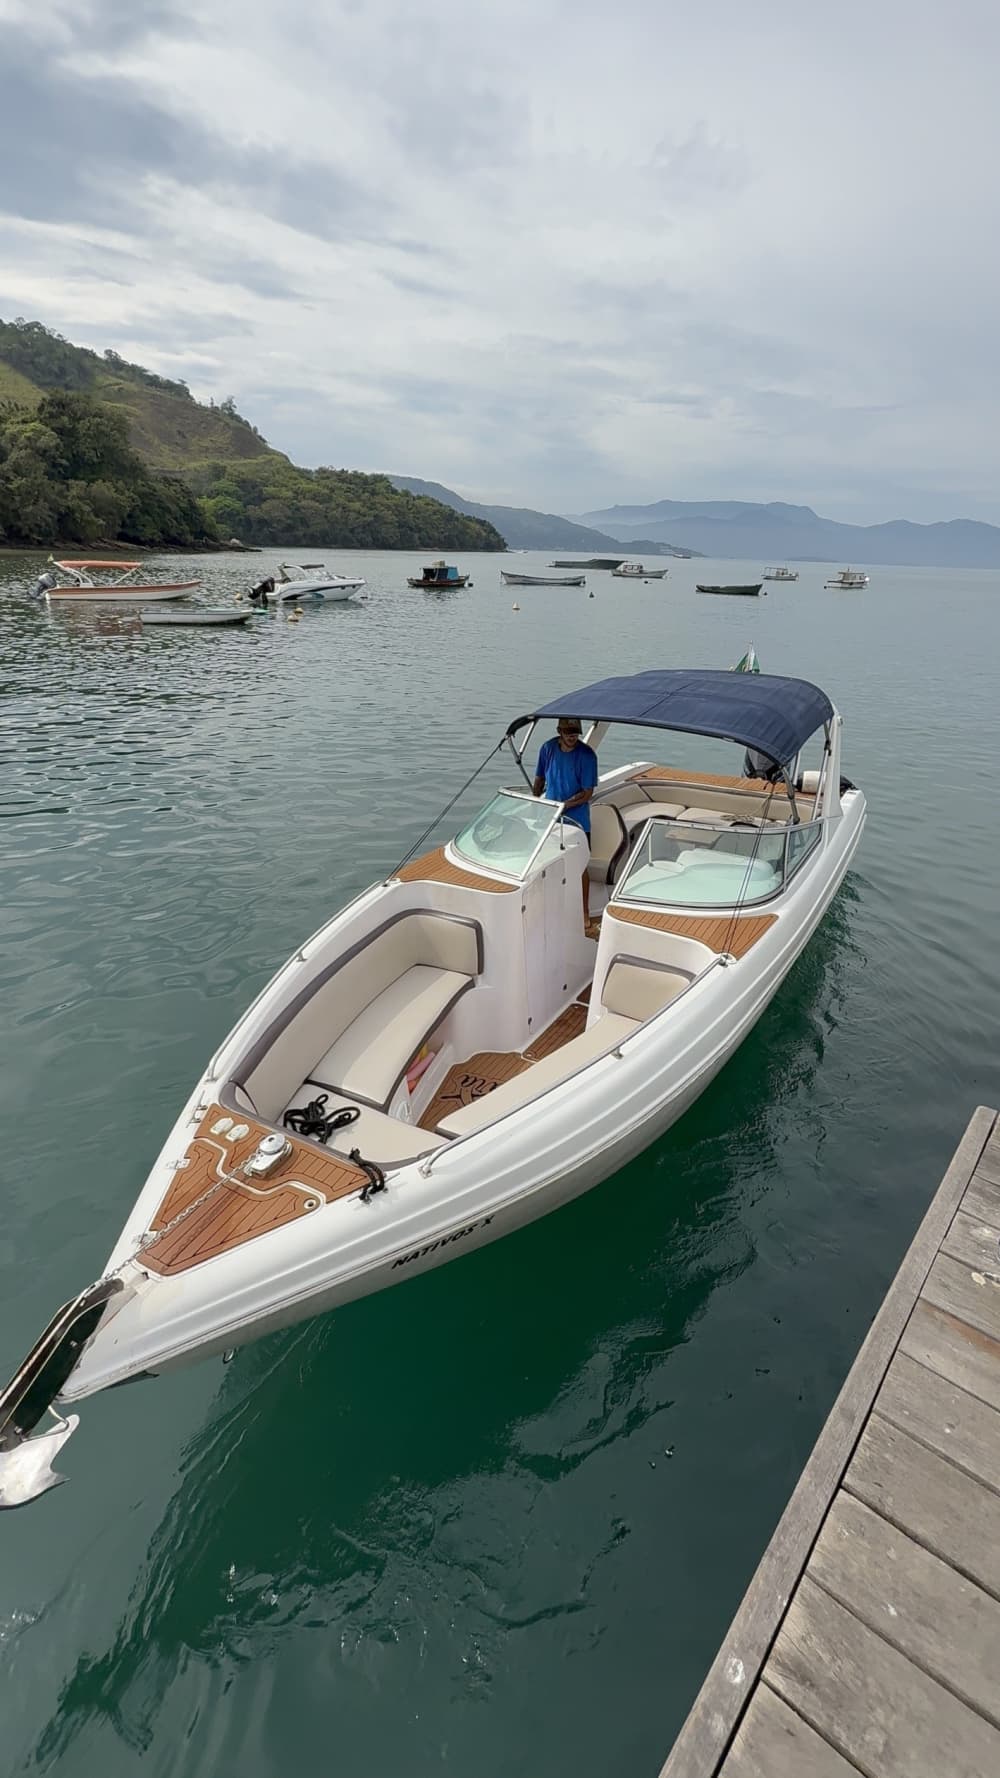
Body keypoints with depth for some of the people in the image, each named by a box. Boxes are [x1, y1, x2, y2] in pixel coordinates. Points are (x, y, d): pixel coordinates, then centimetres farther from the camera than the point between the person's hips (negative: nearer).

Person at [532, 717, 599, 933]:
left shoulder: (587, 755, -15)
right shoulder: (548, 748, -3)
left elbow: (587, 793, -14)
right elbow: (539, 780, 10)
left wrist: (562, 806, -22)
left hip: (576, 820, -4)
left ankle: (585, 915, 16)